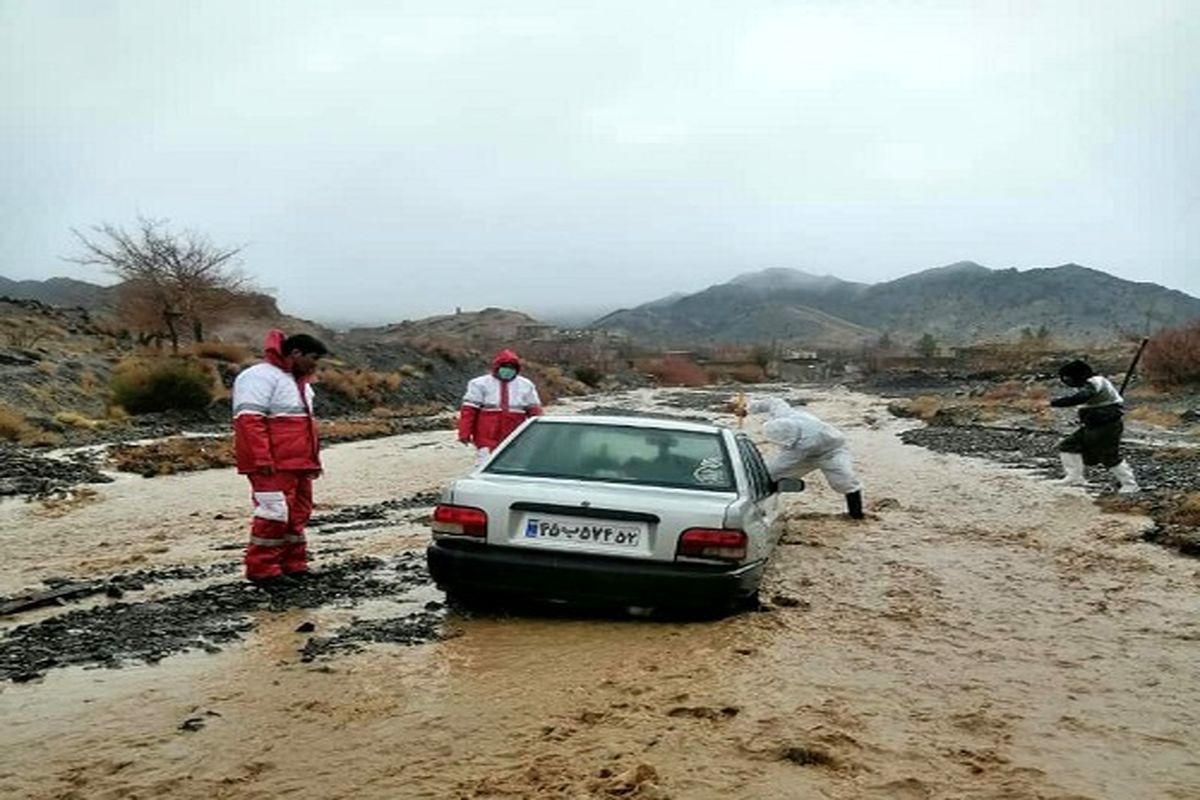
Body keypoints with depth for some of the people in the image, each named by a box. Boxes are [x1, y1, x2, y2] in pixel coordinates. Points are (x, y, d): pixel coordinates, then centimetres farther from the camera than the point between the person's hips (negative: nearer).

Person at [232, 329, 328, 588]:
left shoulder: (298, 381, 22)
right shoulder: (261, 377, -11)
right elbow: (249, 419, -20)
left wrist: (314, 459, 23)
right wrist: (262, 459, -25)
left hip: (299, 465, 10)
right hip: (273, 466, -10)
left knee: (297, 515, 13)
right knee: (274, 514, -10)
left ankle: (294, 566, 22)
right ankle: (262, 570, -2)